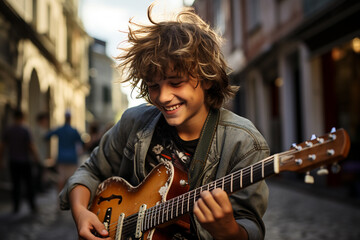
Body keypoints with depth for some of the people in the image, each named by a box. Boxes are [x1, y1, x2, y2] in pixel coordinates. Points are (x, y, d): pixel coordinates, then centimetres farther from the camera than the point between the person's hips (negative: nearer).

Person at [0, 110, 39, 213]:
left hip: (13, 162, 3)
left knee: (16, 184, 9)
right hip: (25, 161, -3)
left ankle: (16, 206, 8)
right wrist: (36, 158, 0)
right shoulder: (25, 130, -13)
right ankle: (32, 204, 10)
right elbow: (32, 146, -14)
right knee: (29, 183, 9)